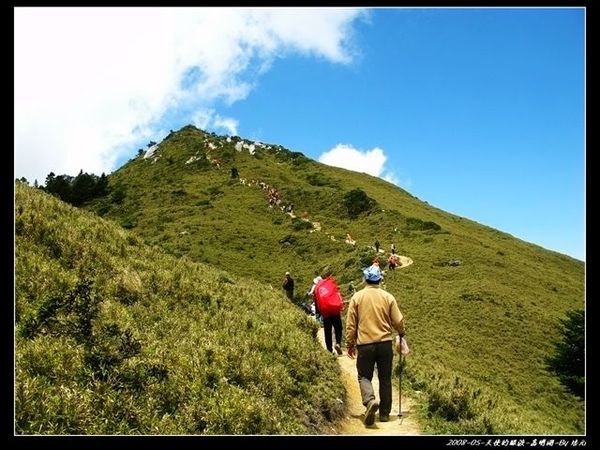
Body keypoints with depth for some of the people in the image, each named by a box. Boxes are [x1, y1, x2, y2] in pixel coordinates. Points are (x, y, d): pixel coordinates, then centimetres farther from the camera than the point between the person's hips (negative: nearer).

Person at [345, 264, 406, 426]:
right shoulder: (388, 297, -1)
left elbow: (350, 324, -1)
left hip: (364, 344, -1)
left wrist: (350, 344, 9)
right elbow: (398, 321, 3)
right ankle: (384, 413, 17)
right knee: (385, 378, 12)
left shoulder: (357, 297, -3)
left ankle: (370, 401, -18)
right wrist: (401, 334, 24)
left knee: (364, 376, 9)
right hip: (385, 342, 2)